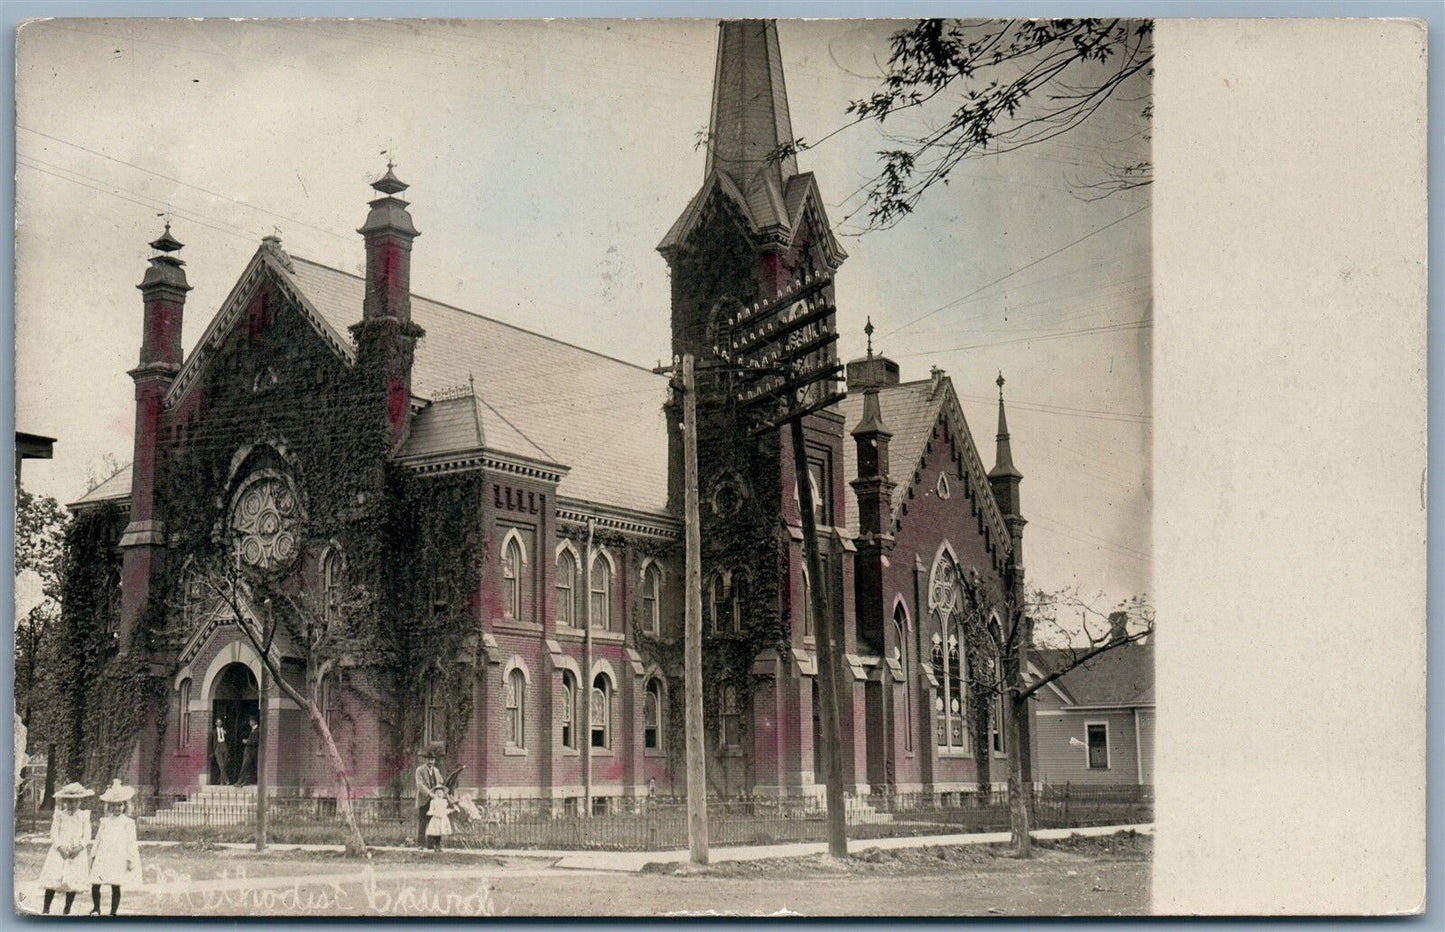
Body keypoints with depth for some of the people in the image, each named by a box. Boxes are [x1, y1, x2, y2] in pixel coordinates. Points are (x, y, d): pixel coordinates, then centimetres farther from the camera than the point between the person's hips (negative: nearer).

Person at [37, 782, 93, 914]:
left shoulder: (84, 816, 6)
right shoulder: (60, 815, 5)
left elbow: (87, 835, 3)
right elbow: (54, 832, 0)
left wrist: (80, 846, -14)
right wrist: (60, 846, -15)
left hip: (77, 853, 0)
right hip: (59, 851, 0)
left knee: (73, 882, -2)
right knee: (52, 879, -6)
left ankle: (67, 910, 9)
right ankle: (46, 909, 4)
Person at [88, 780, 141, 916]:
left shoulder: (127, 822, 1)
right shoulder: (105, 821, 14)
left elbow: (131, 841, -2)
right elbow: (98, 838, 19)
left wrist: (131, 859, -7)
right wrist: (94, 856, 17)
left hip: (119, 858, -4)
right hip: (103, 857, 4)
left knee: (115, 887, -2)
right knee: (95, 885, -2)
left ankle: (113, 912, 8)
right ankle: (96, 909, 19)